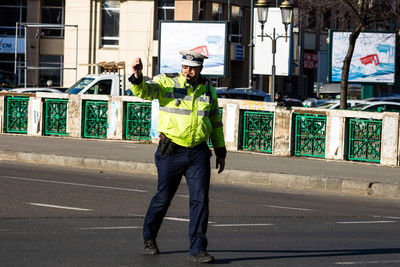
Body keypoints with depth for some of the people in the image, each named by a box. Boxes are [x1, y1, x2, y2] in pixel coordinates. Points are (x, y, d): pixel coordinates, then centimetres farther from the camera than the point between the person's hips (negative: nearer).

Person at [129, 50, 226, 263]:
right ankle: (149, 237, 32)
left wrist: (220, 151, 19)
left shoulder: (208, 90, 9)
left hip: (199, 153, 3)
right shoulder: (167, 82, -4)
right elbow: (144, 91, -22)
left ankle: (197, 250, -1)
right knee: (163, 198, 7)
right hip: (171, 152, -3)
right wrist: (137, 76, -43)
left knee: (200, 200, -5)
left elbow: (215, 122, 19)